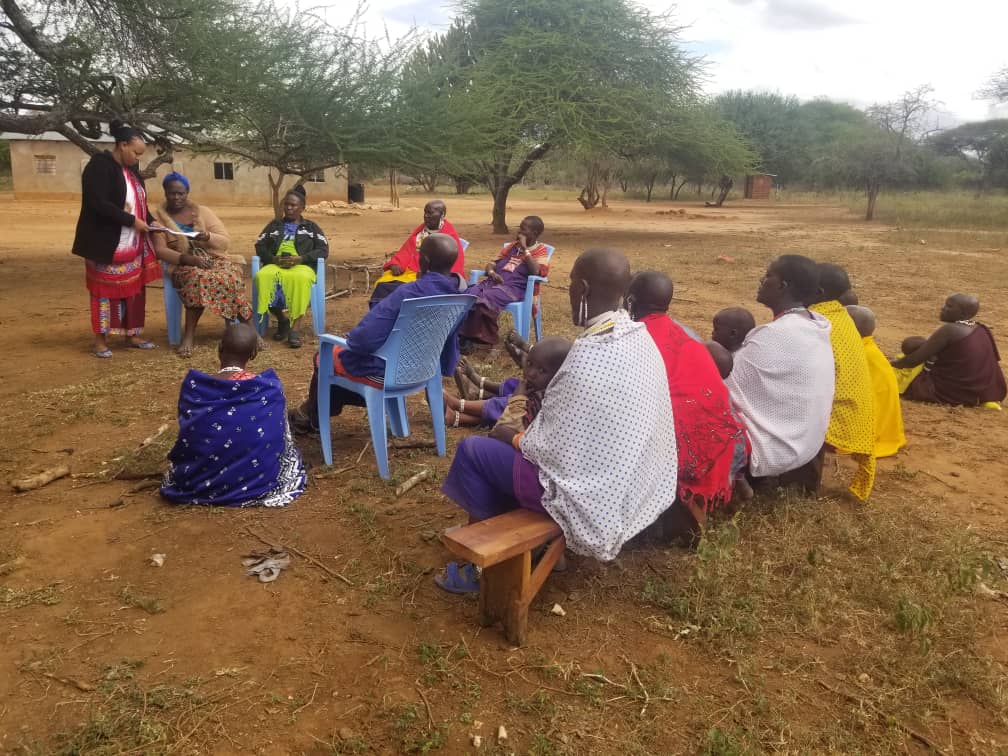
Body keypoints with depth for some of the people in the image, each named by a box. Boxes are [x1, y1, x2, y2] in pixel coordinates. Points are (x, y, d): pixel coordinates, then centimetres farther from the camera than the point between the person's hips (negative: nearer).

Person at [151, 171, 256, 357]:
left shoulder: (202, 211, 8)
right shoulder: (159, 216, 4)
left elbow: (226, 241, 1)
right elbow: (160, 249, -6)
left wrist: (208, 236, -19)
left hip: (213, 259, 2)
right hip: (183, 265, -2)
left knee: (231, 277, -32)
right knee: (197, 277, -38)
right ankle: (189, 334, -33)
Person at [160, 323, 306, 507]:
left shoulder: (194, 386, -14)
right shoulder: (269, 387, -17)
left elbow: (186, 438, 1)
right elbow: (281, 438, -4)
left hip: (201, 481, 2)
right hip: (256, 478, -2)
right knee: (290, 453, 29)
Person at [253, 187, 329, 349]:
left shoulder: (311, 227, 20)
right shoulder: (274, 225, 26)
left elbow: (323, 250, 6)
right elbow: (260, 246, 16)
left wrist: (299, 259, -11)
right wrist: (273, 258, -7)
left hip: (301, 265, -2)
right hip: (275, 265, 2)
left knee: (301, 278, -41)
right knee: (263, 276, -35)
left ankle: (295, 329, -42)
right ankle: (282, 319, -20)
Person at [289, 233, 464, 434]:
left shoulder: (408, 293, -31)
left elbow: (366, 337, -32)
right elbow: (451, 343, 4)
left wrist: (351, 339, -9)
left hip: (387, 371, -7)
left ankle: (313, 420, 45)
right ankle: (317, 411, 47)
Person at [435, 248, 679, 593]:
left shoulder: (589, 356, -29)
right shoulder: (639, 336, -1)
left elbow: (549, 446, -21)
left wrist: (520, 441, 0)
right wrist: (527, 436, 11)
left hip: (593, 490, -9)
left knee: (470, 450, 3)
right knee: (509, 435, 24)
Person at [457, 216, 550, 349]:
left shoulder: (540, 250, 6)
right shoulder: (512, 246, 25)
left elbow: (535, 272, -13)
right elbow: (492, 262, 24)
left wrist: (524, 248, -9)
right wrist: (491, 272, -1)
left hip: (514, 287, -6)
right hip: (493, 282, 6)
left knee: (486, 300, -35)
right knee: (468, 294, -24)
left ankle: (475, 336, -23)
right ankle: (462, 334, -27)